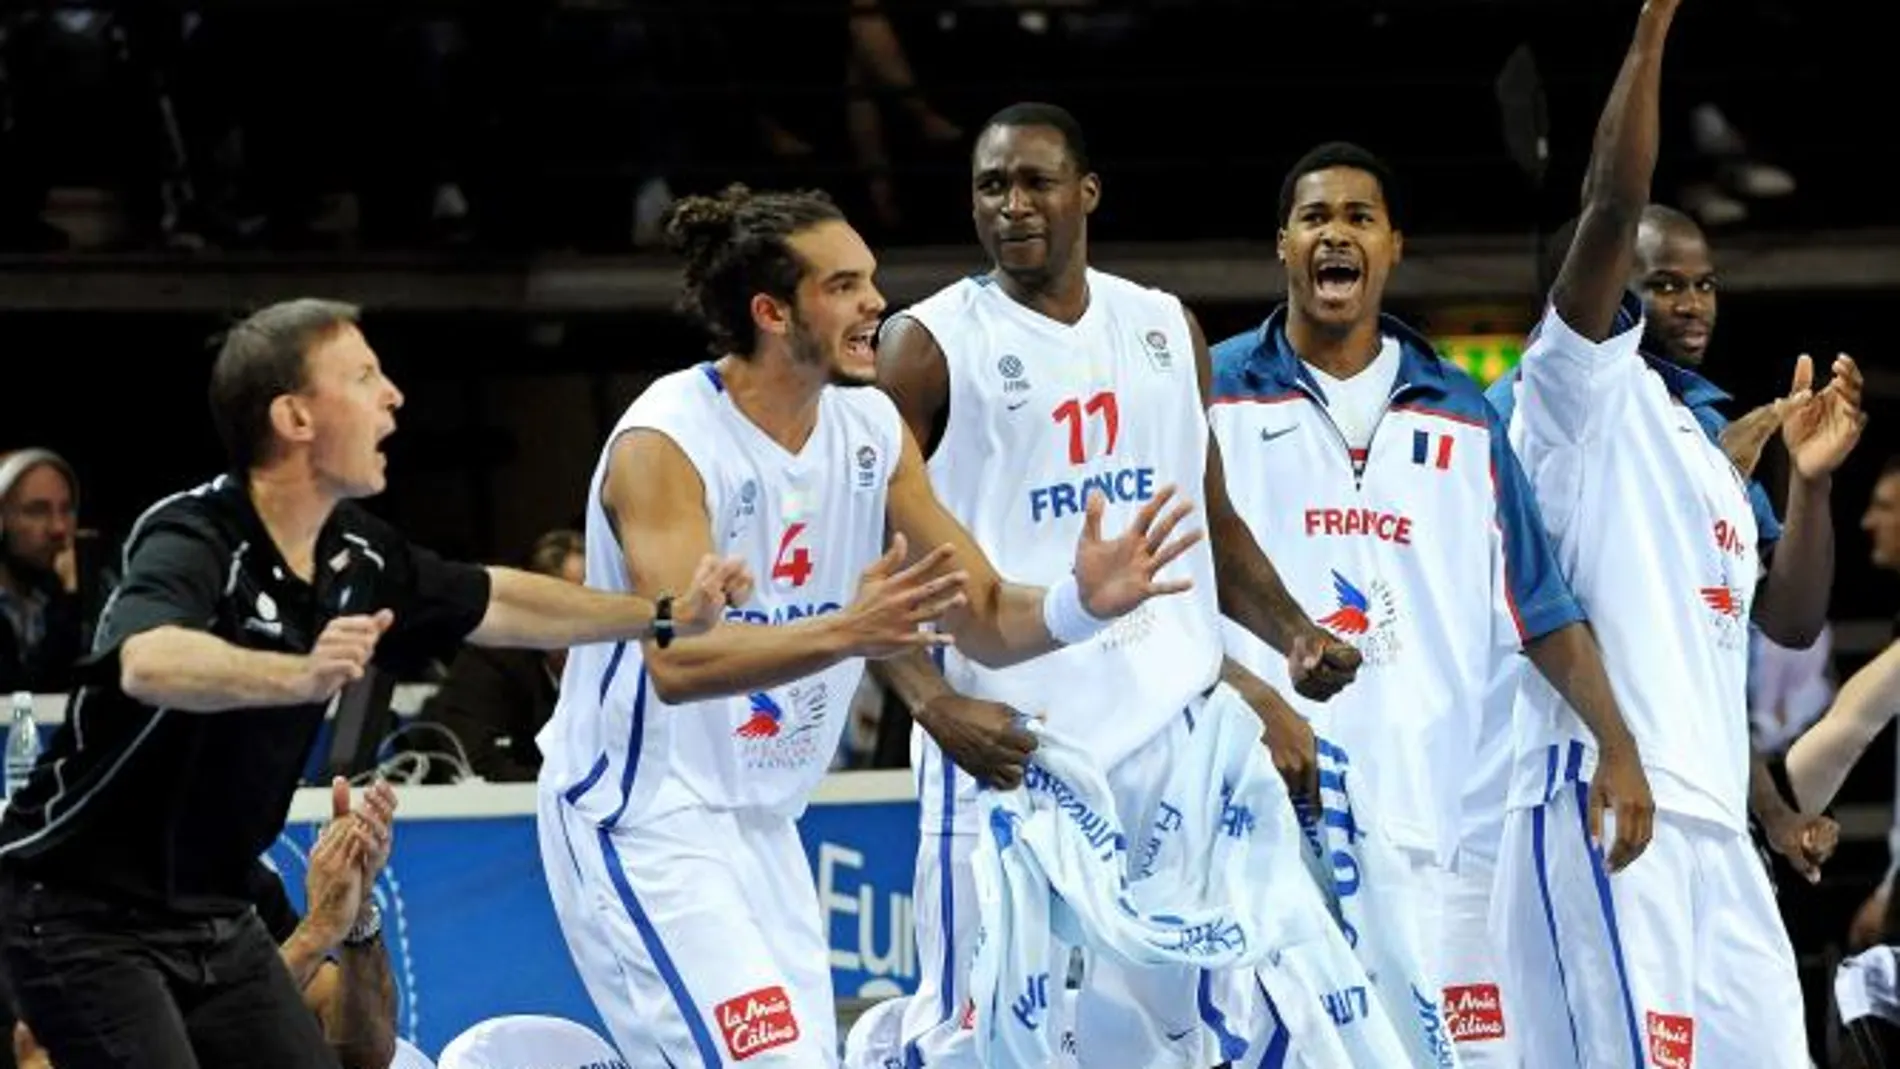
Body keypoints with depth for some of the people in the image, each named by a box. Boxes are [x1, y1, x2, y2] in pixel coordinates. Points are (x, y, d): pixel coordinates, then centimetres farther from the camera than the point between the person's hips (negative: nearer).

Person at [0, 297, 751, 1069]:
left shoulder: (354, 557, 1)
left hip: (213, 917, 8)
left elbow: (493, 603, 19)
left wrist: (666, 613, 19)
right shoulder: (192, 540, -23)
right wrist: (300, 677, -61)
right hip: (85, 914, -8)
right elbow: (148, 664, -45)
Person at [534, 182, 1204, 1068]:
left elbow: (986, 619, 3)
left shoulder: (871, 431, 2)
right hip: (641, 821, -8)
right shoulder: (665, 441, -19)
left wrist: (1082, 602, -18)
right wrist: (843, 634, -45)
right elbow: (678, 660, -31)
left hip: (762, 826, 8)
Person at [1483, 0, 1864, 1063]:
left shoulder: (1708, 453, 26)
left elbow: (1790, 619, 24)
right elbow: (1614, 209, -12)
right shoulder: (1580, 390, 3)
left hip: (1714, 816, 8)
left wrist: (1810, 481, 12)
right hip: (1601, 801, -8)